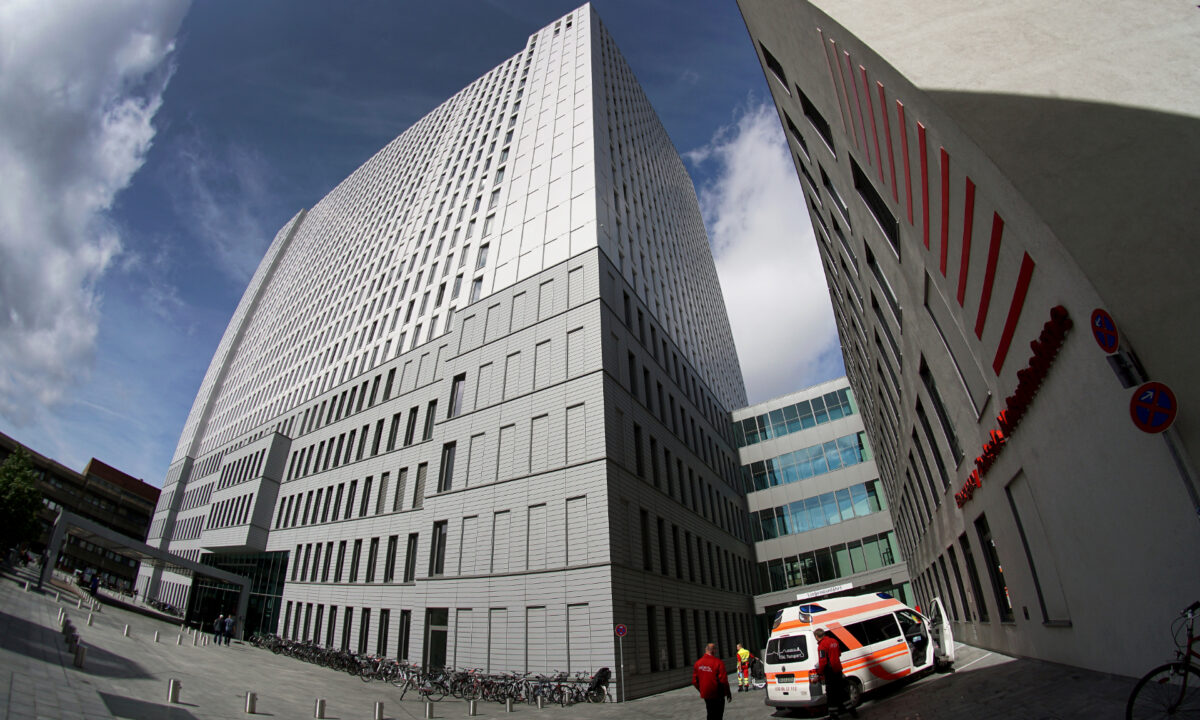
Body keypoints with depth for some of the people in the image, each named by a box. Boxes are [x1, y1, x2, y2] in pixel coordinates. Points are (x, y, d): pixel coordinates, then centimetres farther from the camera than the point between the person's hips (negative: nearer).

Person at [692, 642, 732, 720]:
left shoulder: (698, 663, -1)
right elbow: (723, 680, -16)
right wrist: (728, 693, -3)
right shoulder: (718, 662, -16)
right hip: (717, 695, -5)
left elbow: (694, 681, 3)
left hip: (705, 695, 5)